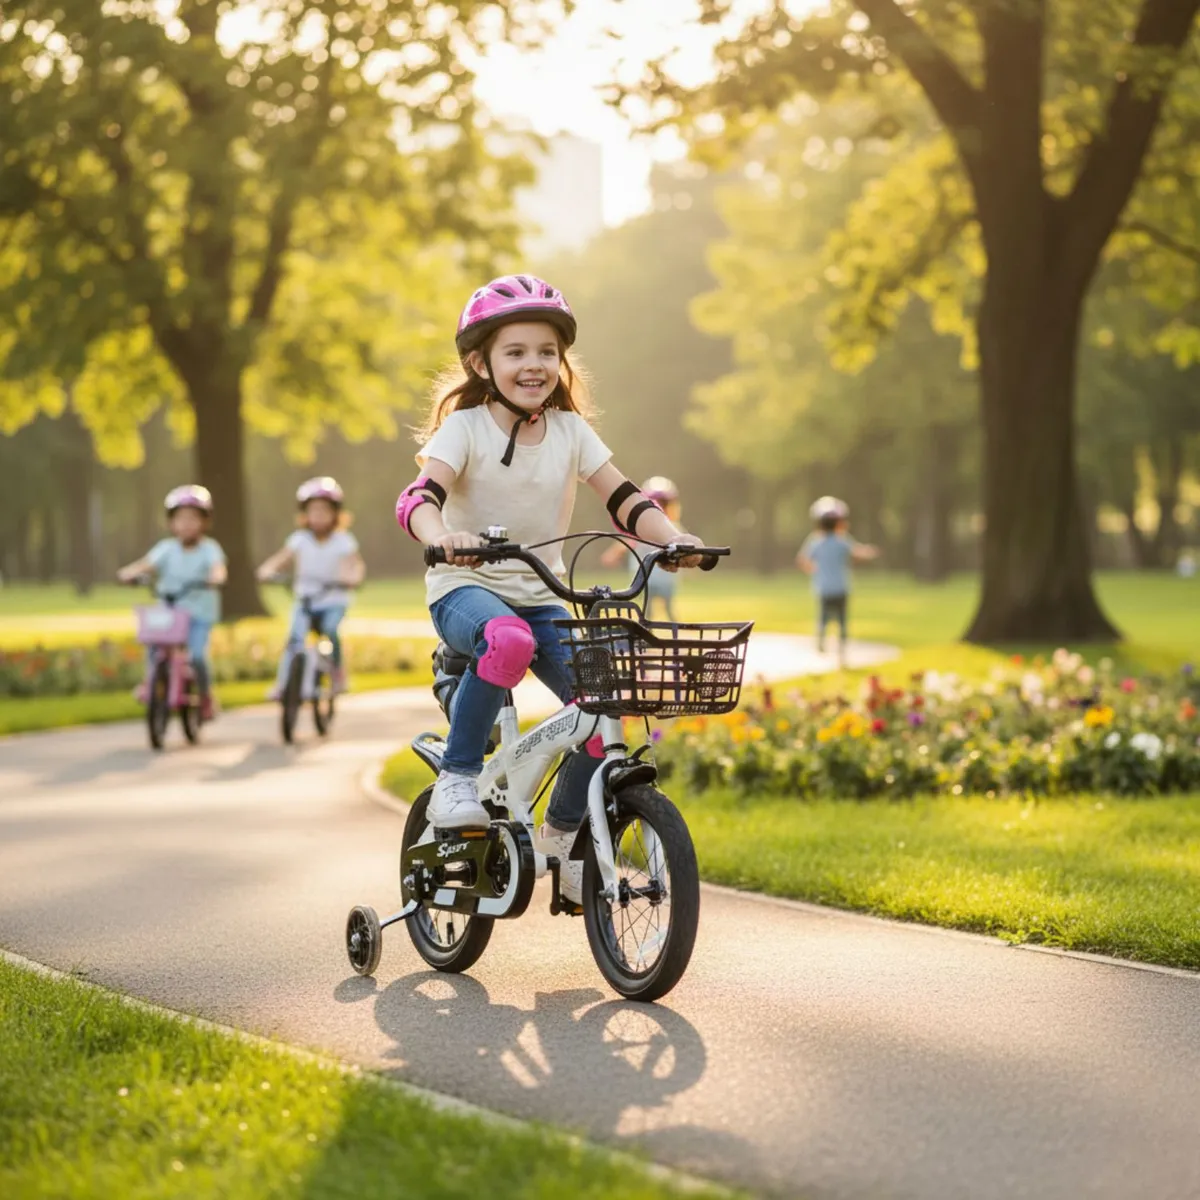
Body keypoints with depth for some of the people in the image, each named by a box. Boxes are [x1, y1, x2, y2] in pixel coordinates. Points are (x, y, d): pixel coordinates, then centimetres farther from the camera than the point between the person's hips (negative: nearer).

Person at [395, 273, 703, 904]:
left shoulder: (570, 431, 4)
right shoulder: (465, 427, -9)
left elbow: (624, 500, -1)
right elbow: (418, 498, -23)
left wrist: (672, 537, -21)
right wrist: (444, 535, -46)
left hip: (541, 596, 5)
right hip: (466, 590, -5)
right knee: (507, 639, -40)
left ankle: (562, 829, 11)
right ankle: (456, 778, -23)